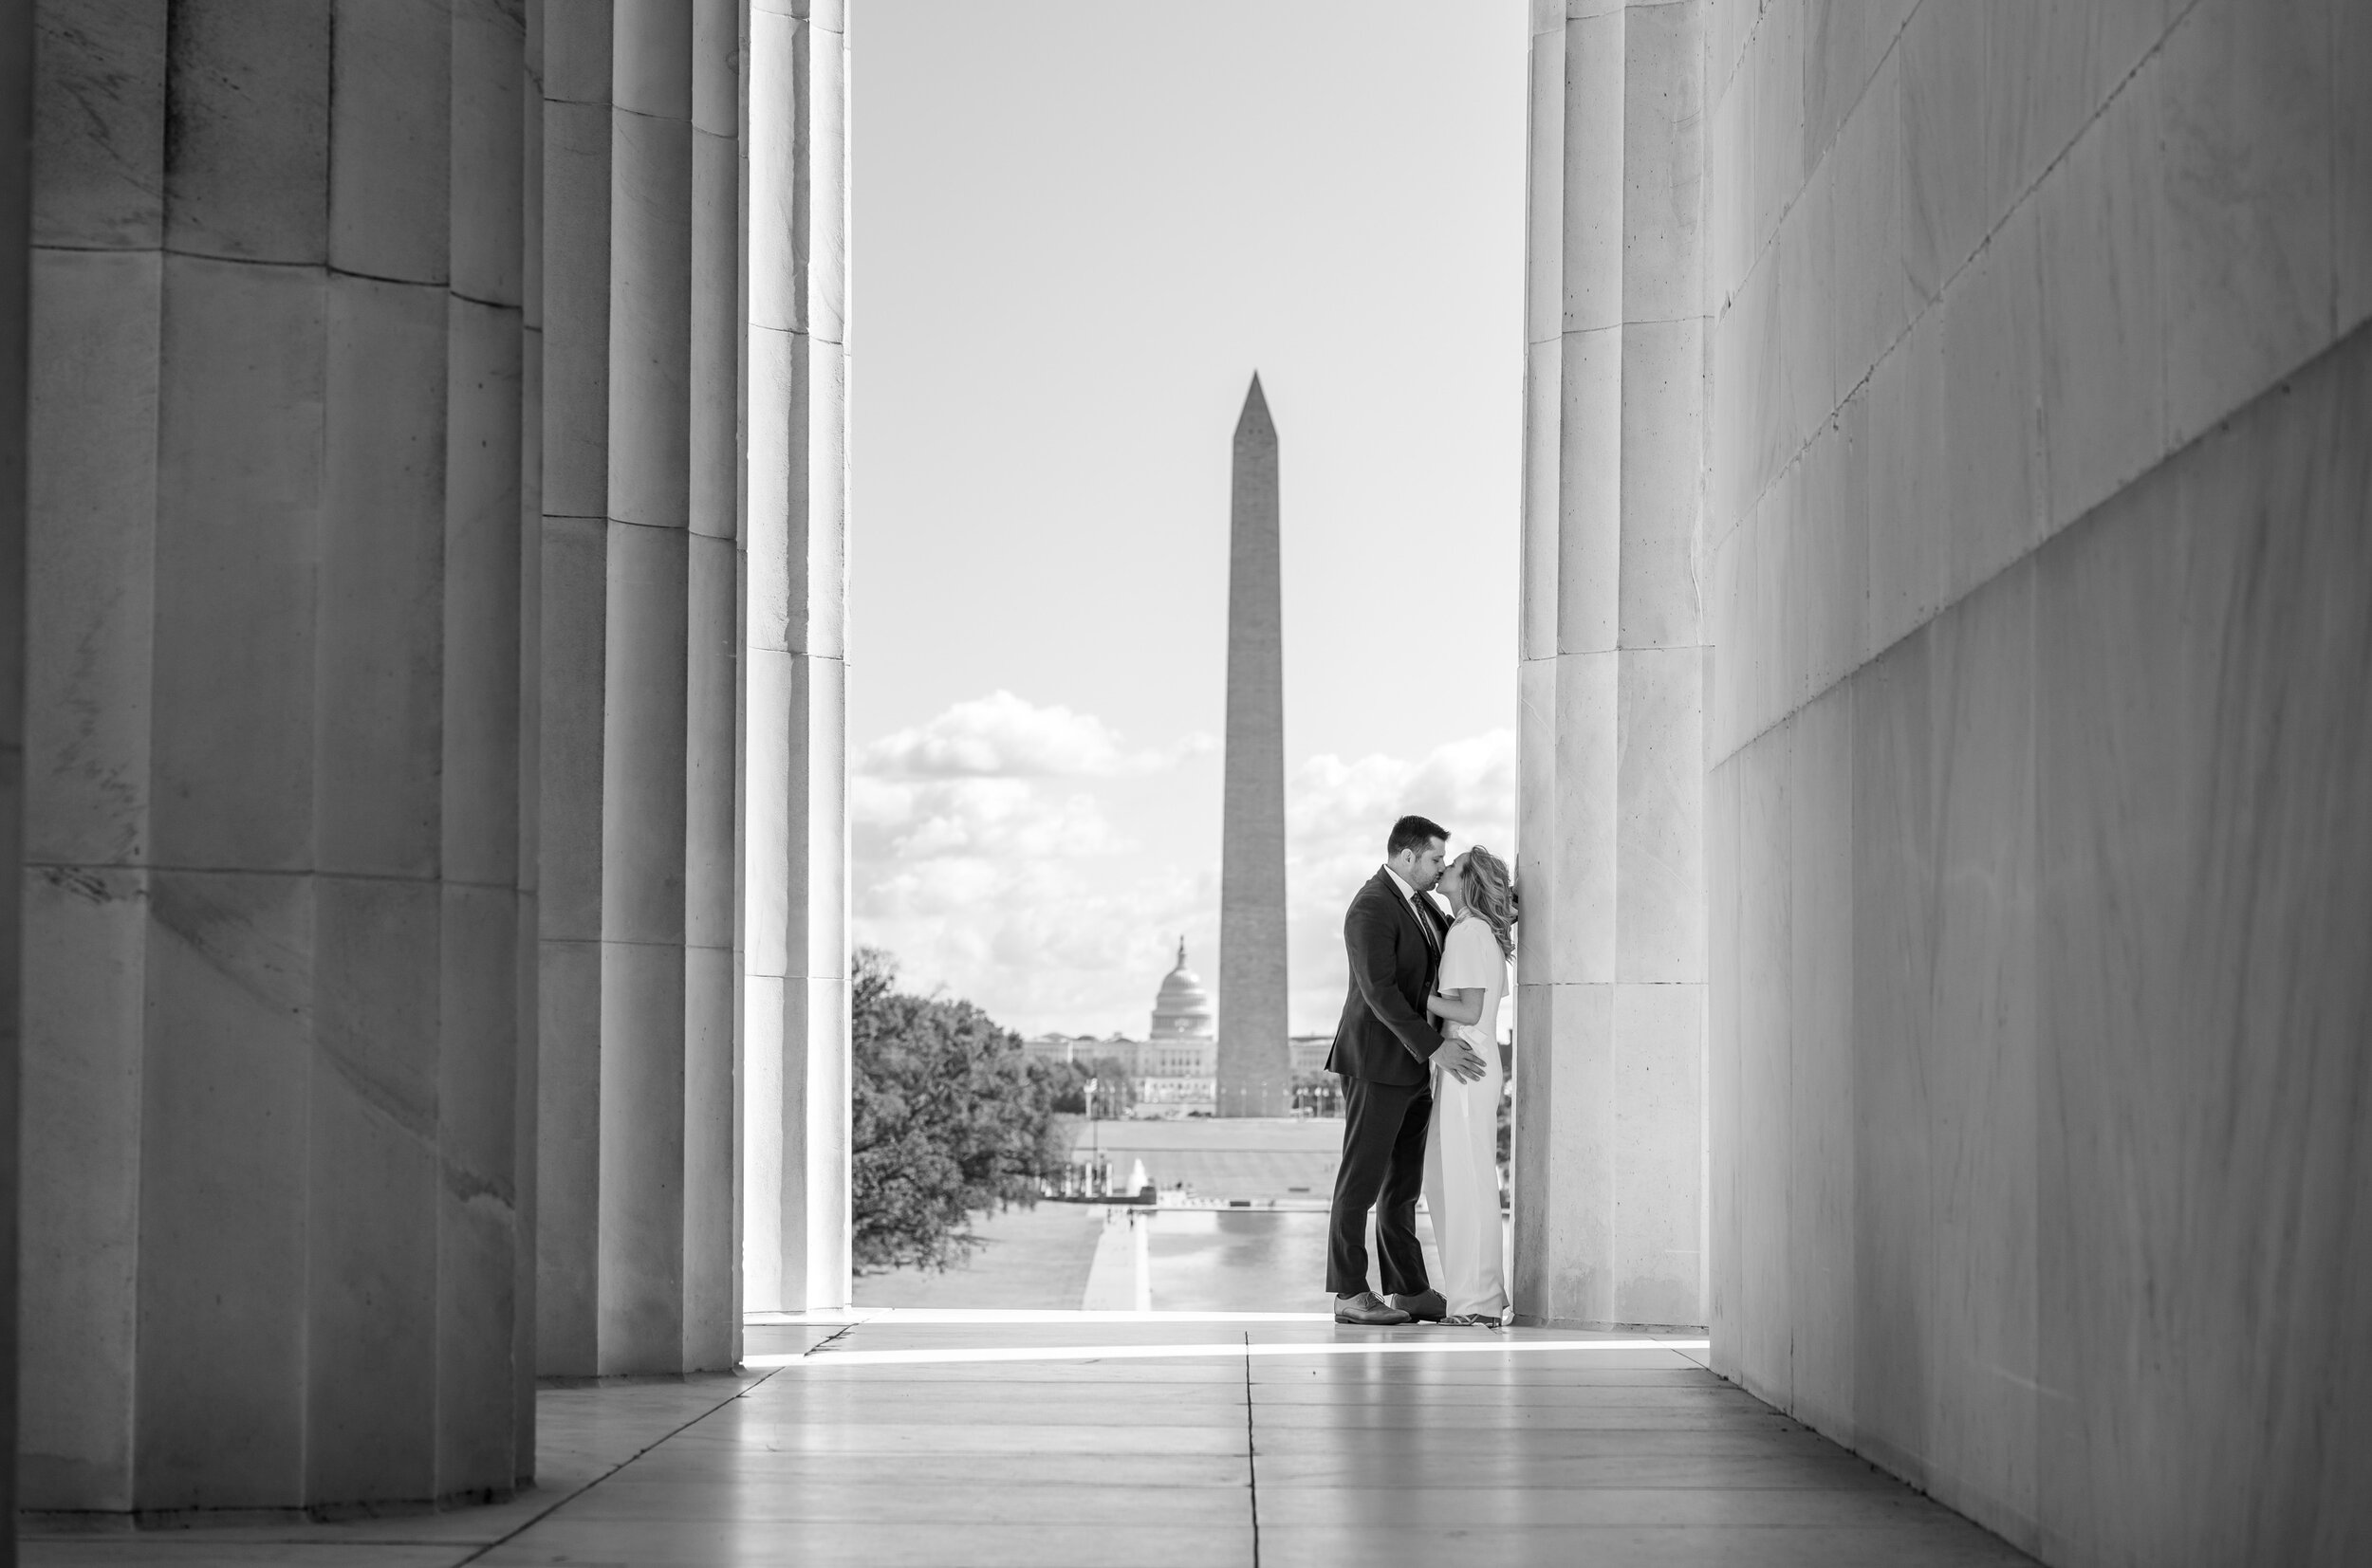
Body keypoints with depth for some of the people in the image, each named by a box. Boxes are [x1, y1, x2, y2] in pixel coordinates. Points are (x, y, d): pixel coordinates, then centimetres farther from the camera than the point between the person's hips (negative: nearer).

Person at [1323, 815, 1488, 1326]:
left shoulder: (1419, 901, 13)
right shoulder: (1371, 909, -17)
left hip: (1412, 1066, 9)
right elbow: (1379, 991, -24)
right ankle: (1350, 1295, -1)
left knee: (1404, 1182, 11)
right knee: (1361, 1178, -4)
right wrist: (1434, 1048, -26)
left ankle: (1410, 1290, 15)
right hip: (1376, 1063, -9)